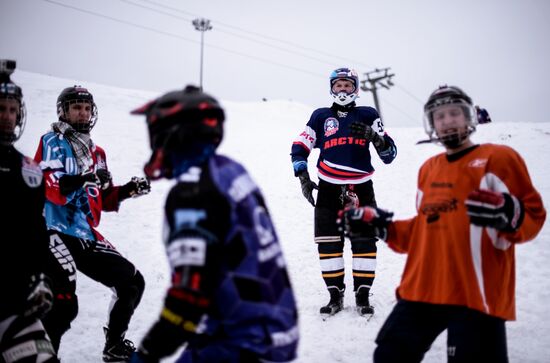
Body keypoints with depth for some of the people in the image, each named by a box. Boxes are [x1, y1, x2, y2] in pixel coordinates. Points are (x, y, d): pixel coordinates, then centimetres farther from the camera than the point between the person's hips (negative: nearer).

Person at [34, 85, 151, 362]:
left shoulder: (96, 152, 19)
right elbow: (54, 189, -19)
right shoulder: (53, 142, -3)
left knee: (132, 283, 12)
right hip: (58, 233, -8)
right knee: (64, 303, -25)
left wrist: (128, 190, 5)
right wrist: (83, 180, -36)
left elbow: (104, 201, 21)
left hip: (87, 236, 8)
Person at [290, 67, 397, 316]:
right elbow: (299, 148, 11)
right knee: (328, 242, 0)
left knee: (364, 241, -2)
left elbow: (389, 155, 4)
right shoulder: (320, 116, 10)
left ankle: (363, 295, 8)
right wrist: (303, 177, -1)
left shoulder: (368, 116, 8)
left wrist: (375, 137, -15)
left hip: (361, 188, 0)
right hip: (328, 190, 1)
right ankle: (335, 295, 10)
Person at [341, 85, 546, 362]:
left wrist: (509, 215, -27)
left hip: (476, 294, -7)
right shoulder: (428, 169, 18)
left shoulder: (499, 158, -2)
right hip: (422, 290, 7)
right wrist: (380, 225, 14)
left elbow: (533, 217, -6)